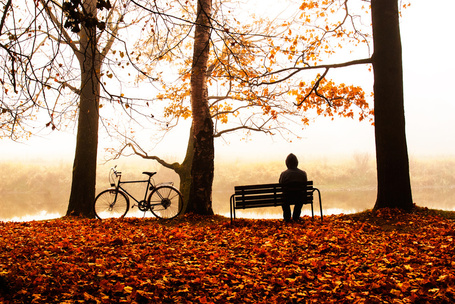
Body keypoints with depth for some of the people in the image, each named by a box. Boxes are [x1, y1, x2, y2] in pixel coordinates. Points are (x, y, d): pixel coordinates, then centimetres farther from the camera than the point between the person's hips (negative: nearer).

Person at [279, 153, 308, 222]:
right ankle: (296, 217, 41)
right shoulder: (303, 173, -6)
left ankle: (287, 217, 36)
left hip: (288, 199, -1)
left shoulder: (283, 174, -12)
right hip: (300, 200, 1)